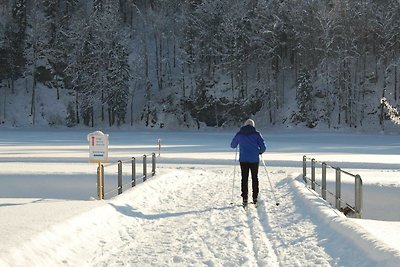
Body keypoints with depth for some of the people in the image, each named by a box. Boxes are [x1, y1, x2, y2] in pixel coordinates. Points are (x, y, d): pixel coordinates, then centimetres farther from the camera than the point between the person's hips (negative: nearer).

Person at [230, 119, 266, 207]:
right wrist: (260, 151, 15)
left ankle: (245, 199, 1)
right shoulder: (256, 134, -4)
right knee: (255, 178, 13)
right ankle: (255, 198, 14)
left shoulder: (239, 134, 1)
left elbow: (232, 145, 12)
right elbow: (263, 147, -7)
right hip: (254, 160, -1)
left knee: (244, 179, 6)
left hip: (243, 160, 1)